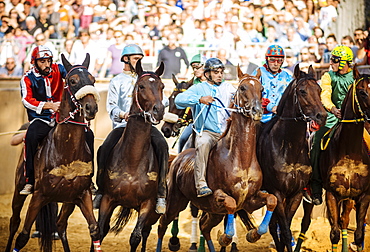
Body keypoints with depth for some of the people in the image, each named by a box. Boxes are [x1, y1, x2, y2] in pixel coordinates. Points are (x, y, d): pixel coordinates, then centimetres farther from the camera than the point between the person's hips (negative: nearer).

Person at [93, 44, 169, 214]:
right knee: (104, 149, -27)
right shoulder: (116, 82, 16)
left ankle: (161, 194, -29)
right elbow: (111, 106, 3)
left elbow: (161, 100, 20)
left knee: (161, 145, -30)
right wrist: (122, 114, -18)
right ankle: (101, 190, -9)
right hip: (122, 125, -1)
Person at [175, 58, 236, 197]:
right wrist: (200, 99, -26)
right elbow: (179, 99, -10)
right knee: (203, 143, -36)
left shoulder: (227, 87, 20)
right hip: (206, 132, -4)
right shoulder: (198, 89, 7)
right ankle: (201, 184, -39)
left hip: (227, 133, 4)